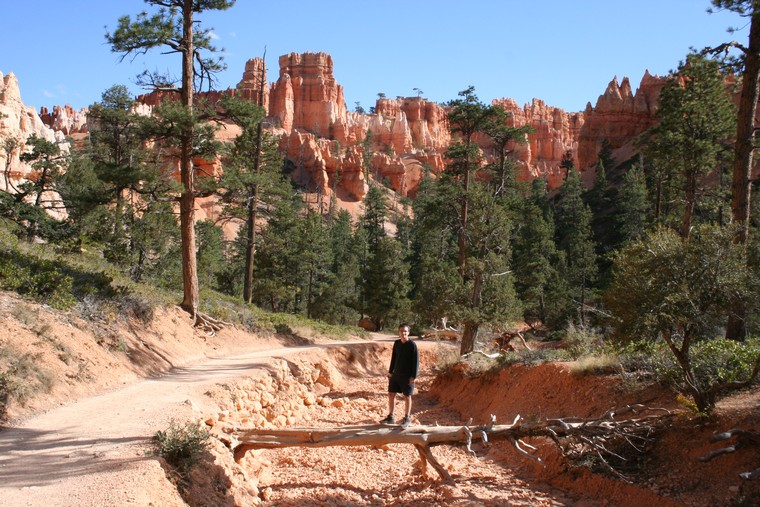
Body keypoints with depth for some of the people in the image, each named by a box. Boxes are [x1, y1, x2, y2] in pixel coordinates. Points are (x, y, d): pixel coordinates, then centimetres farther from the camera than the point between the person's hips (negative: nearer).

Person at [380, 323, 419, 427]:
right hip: (396, 374, 6)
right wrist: (390, 371, 12)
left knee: (407, 397, 5)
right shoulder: (396, 343, 5)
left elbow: (416, 361, -11)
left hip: (407, 376, -6)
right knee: (391, 395, 7)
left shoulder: (412, 345, -12)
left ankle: (407, 418, 18)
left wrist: (413, 376, -14)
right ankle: (391, 417, 18)